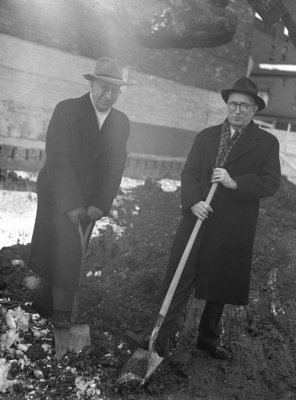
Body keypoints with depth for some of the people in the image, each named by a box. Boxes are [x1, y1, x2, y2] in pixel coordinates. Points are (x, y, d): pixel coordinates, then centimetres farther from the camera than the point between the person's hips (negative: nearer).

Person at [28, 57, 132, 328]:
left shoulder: (121, 122, 3)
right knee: (65, 249, -15)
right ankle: (61, 310, -1)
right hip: (58, 194, -4)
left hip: (89, 200, 4)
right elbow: (58, 159, -16)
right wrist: (72, 204, -22)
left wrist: (99, 204, -13)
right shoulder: (67, 110, -11)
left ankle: (44, 303, 24)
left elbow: (116, 166, -1)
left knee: (72, 253, 7)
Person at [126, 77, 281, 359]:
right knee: (179, 283, 1)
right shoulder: (206, 136, 8)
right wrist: (193, 202, -16)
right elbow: (189, 174, 2)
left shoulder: (267, 143, 1)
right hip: (198, 220, 1)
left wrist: (235, 183, -20)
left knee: (220, 287, 14)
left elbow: (271, 182, -7)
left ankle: (209, 339, 33)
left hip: (233, 230, -1)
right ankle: (158, 339, 8)